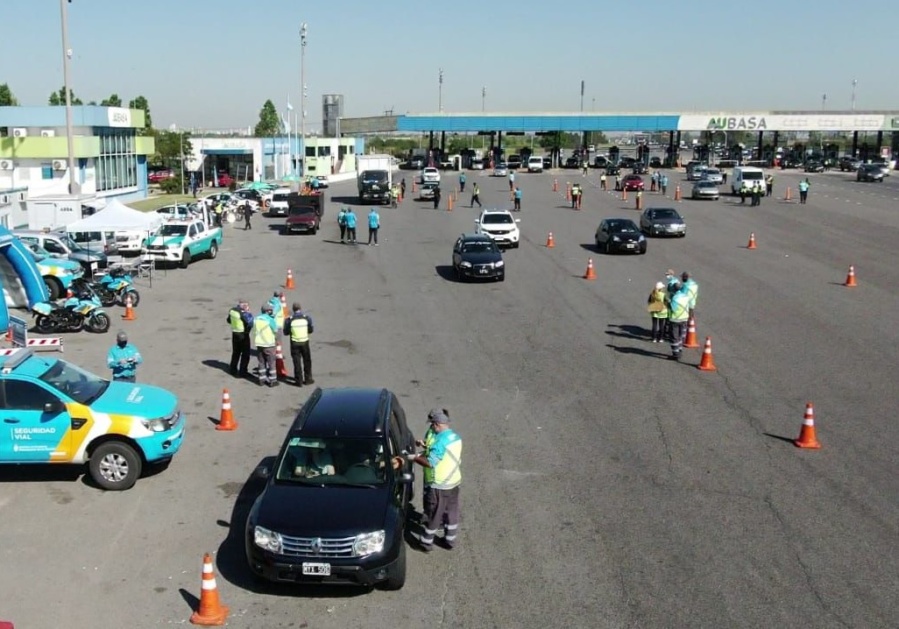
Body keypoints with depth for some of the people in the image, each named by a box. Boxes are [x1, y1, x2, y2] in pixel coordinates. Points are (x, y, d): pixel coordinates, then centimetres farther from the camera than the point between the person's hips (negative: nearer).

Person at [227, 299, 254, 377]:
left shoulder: (232, 310, -1)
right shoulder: (243, 313, -23)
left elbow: (229, 320, 14)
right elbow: (250, 323, -25)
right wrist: (249, 313, -15)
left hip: (235, 333, 7)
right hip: (243, 335, -7)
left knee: (235, 352, 22)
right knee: (245, 354, 4)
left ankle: (233, 370, 31)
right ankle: (242, 372, 6)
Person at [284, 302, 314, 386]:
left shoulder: (289, 320, -10)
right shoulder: (307, 317, -7)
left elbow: (286, 332, -5)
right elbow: (311, 330, 0)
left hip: (294, 343, -1)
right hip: (305, 342, 1)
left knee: (297, 362, 7)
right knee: (307, 361, 16)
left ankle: (299, 381, 9)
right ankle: (308, 379, 21)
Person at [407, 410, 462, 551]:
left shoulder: (441, 441, -25)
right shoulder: (456, 438, 2)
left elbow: (430, 462, -27)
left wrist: (415, 458, -13)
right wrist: (428, 448, 14)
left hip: (440, 485, -8)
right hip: (454, 481, 8)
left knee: (433, 514, 6)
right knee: (452, 512, 18)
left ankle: (426, 542, 18)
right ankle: (450, 539, 29)